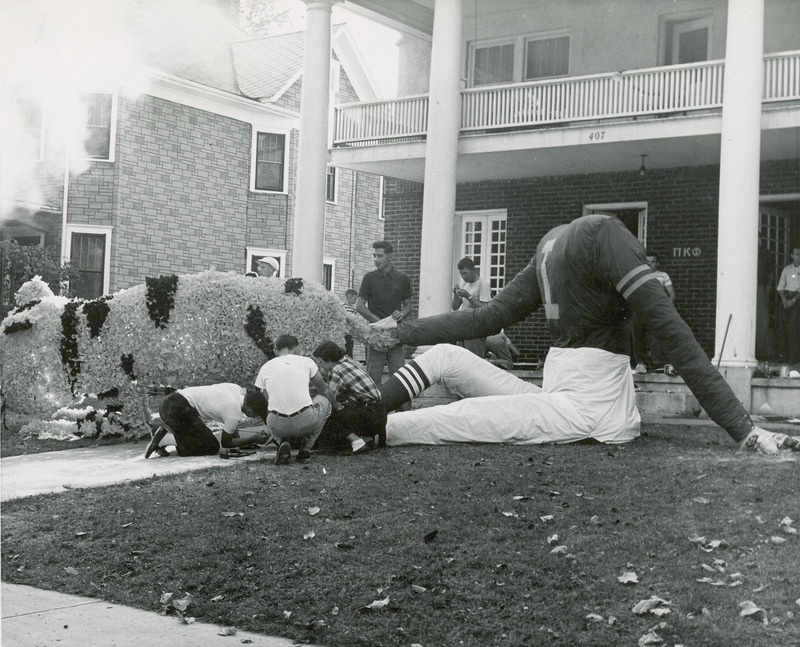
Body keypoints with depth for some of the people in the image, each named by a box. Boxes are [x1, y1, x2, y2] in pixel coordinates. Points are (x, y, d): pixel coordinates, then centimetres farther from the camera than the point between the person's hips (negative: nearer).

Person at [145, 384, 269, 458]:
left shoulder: (238, 389, 7)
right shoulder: (235, 414, -16)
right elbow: (226, 443, -2)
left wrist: (242, 442, 12)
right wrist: (254, 439, 2)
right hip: (179, 409, -10)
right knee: (212, 447, -8)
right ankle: (165, 439, -10)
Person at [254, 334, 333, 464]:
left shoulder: (265, 368, 12)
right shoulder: (306, 362, 8)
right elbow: (324, 390, 24)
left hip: (278, 426, 2)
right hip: (306, 423, -2)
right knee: (324, 399, 30)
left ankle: (282, 442, 5)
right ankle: (305, 447, 15)